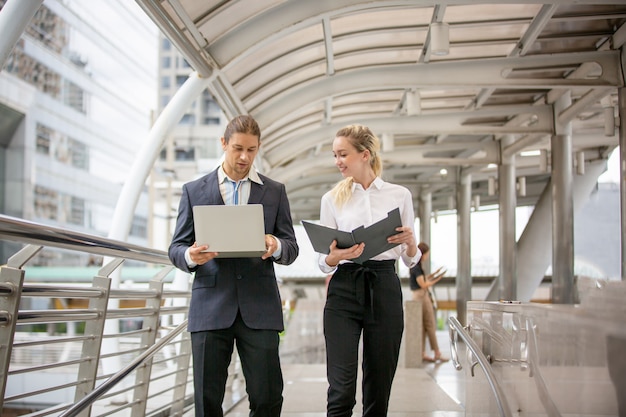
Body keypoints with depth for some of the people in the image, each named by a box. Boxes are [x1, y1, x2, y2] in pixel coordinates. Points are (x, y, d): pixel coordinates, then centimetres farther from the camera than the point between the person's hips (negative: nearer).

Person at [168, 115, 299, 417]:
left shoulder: (275, 191, 12)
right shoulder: (194, 191, 10)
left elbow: (291, 249, 9)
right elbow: (176, 248, 8)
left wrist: (276, 246, -15)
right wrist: (191, 256, -15)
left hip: (259, 308, 0)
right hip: (211, 306, 0)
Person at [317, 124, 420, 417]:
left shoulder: (399, 195, 7)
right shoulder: (332, 198, 8)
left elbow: (410, 260, 10)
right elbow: (323, 263, 6)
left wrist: (410, 242, -12)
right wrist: (336, 256, -17)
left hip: (384, 290, 1)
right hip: (344, 290, 0)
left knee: (378, 389, 5)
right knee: (341, 390, -10)